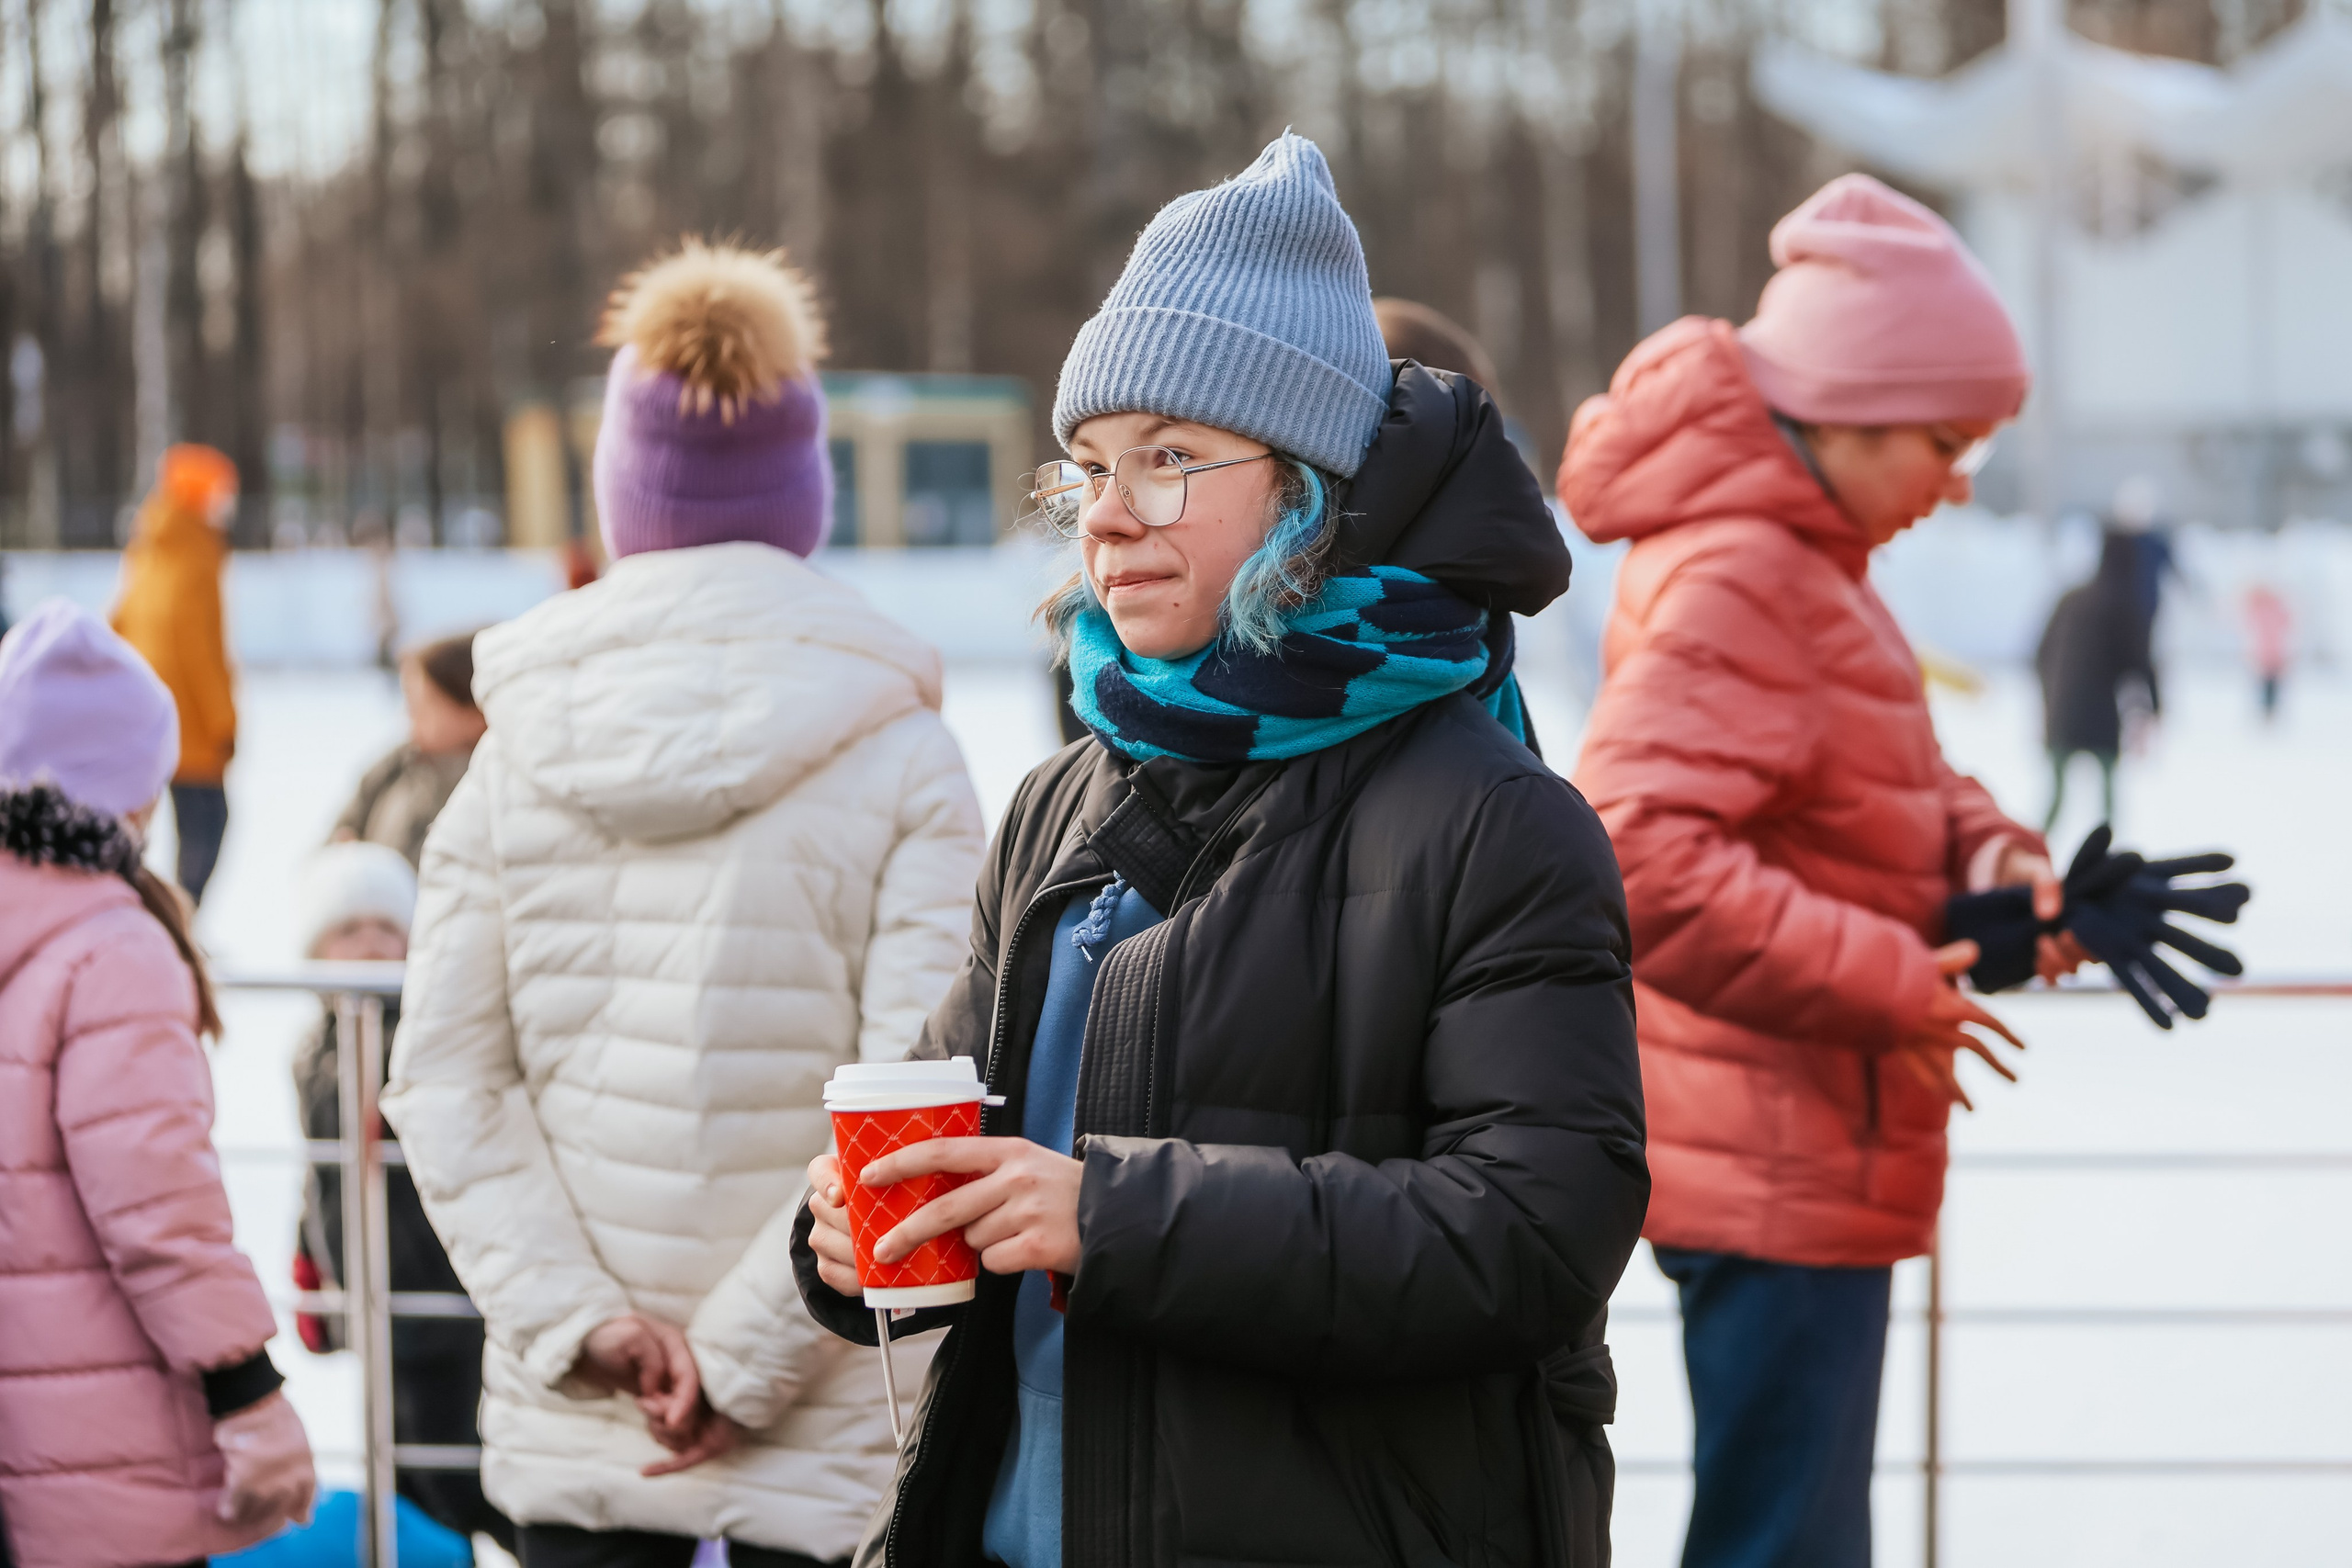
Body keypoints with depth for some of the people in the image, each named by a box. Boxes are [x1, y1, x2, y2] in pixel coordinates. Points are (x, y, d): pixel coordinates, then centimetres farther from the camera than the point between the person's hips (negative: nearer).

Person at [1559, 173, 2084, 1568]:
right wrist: (1890, 989, -24)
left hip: (1814, 1159, 11)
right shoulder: (1735, 580, -19)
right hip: (1777, 1175, -11)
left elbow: (1899, 781, 22)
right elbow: (1641, 858, -29)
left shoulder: (1801, 560, 14)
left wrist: (1988, 853, -1)